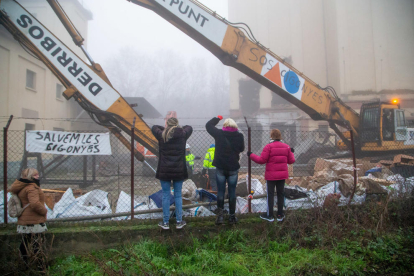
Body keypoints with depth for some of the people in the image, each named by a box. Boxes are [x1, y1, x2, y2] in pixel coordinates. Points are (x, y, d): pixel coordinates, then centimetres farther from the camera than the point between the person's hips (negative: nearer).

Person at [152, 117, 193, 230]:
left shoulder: (161, 135, -5)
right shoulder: (182, 135, -3)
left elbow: (154, 127, 16)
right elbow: (189, 128, 18)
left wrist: (165, 129, 22)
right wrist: (179, 128, 25)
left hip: (164, 171, -1)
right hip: (179, 170, 1)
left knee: (165, 195, 7)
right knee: (178, 195, 10)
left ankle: (165, 222, 15)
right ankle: (179, 221, 17)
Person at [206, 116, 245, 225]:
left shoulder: (219, 134, -8)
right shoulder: (239, 136, -5)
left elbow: (208, 125, 7)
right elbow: (242, 148, 11)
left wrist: (217, 118, 20)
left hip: (220, 167, -1)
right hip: (233, 168, 1)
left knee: (220, 191, 7)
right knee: (232, 192, 9)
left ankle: (220, 215, 9)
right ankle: (232, 216, 17)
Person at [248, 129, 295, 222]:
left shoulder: (269, 146, -14)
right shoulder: (286, 147, 2)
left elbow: (262, 160, -15)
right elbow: (291, 161, 6)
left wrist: (251, 155, -3)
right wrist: (291, 153, 25)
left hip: (271, 175, -4)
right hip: (282, 175, 5)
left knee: (270, 194, 5)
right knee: (281, 193, 13)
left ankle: (269, 215, 13)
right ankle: (280, 215, 21)